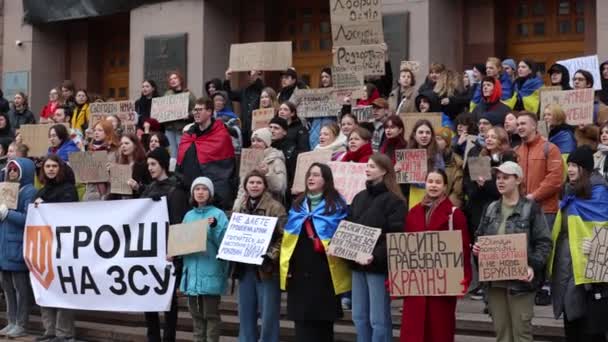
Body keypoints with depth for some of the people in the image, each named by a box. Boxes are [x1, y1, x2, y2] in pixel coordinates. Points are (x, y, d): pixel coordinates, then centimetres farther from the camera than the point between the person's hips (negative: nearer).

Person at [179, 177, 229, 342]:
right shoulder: (189, 216, 12)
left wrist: (214, 227, -24)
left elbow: (224, 242, -10)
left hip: (210, 272, -5)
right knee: (195, 313, 13)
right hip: (192, 270, 5)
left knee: (211, 313, -1)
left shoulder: (218, 215, -3)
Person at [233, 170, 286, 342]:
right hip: (245, 267, 6)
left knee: (268, 314, -2)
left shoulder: (275, 207, -6)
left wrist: (271, 255, -21)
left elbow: (284, 236, -12)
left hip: (267, 267, -6)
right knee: (246, 313, 11)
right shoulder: (239, 207, 12)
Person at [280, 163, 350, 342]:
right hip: (299, 268, 5)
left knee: (323, 318, 4)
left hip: (325, 269, -4)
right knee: (302, 319, 4)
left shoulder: (337, 204, -1)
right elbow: (288, 234, 17)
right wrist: (286, 263, 7)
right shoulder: (298, 204, 16)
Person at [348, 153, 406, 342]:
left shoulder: (393, 200, -8)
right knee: (359, 316, 11)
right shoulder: (359, 197, 15)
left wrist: (375, 256, -25)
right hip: (357, 263, 7)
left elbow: (395, 236, -16)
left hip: (379, 265, -7)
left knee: (378, 319, -2)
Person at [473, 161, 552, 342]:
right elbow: (479, 237, 21)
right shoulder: (491, 209, 12)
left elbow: (544, 242, -8)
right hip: (494, 279, 5)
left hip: (520, 279, -5)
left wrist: (533, 266, -20)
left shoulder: (531, 208, -5)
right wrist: (476, 247, -2)